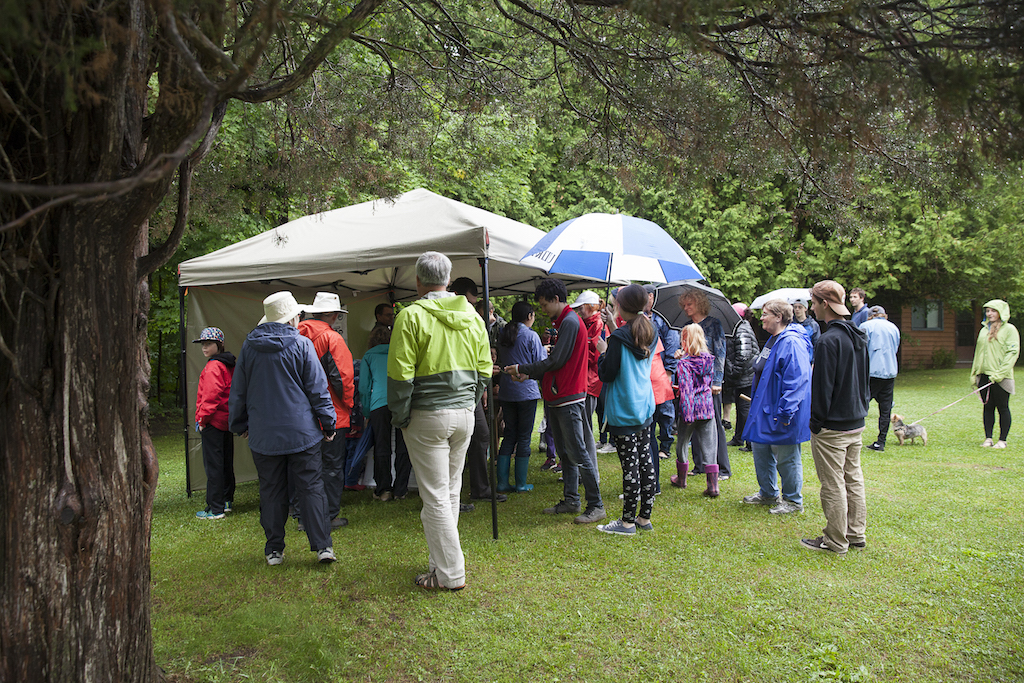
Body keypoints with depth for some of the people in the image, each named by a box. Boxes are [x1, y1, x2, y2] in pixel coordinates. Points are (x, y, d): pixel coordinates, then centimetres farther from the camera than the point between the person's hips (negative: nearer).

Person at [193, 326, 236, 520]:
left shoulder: (213, 367, -15)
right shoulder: (229, 365, 13)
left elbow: (211, 396, -20)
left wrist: (202, 418, -12)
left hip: (213, 422, -9)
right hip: (227, 421, 9)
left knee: (213, 465, -5)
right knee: (226, 462, 15)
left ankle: (215, 509, -2)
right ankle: (226, 501, 25)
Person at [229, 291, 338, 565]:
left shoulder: (249, 347, 2)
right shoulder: (302, 345, -8)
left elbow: (238, 391, 10)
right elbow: (318, 389, -6)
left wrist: (240, 425, 23)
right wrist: (328, 423, 4)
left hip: (263, 436, 3)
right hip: (302, 432, -3)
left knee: (271, 491, 11)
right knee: (311, 488, 3)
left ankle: (274, 549, 17)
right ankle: (322, 545, 1)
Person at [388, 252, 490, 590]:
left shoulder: (412, 315, -11)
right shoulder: (472, 316, 7)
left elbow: (400, 375, -14)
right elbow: (484, 371, 10)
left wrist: (400, 417, -4)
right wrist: (468, 405, 17)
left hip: (428, 416, -6)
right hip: (464, 415, 6)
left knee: (435, 497, 1)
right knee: (451, 492, 17)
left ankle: (450, 574, 6)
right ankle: (443, 559, 25)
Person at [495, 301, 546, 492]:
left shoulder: (502, 335, 6)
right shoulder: (531, 336, -10)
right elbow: (541, 363, -6)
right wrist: (545, 350, 12)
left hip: (506, 392, 5)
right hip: (526, 392, -5)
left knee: (509, 434, 12)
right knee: (524, 436, 3)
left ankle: (502, 482, 9)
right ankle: (521, 483, 8)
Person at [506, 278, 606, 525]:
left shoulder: (570, 322, -13)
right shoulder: (564, 322, 18)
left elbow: (556, 361, -18)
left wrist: (522, 369, -9)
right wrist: (529, 375, 10)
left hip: (569, 400, -10)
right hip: (558, 399, 10)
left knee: (578, 453, -7)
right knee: (565, 452, 13)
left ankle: (596, 505, -1)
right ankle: (571, 500, 21)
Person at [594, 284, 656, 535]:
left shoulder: (620, 337, -16)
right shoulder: (648, 333, 7)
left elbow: (606, 375, -15)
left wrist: (603, 351, 2)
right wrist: (615, 326, 17)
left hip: (625, 413, -8)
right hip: (645, 408, 8)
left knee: (630, 466, -2)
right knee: (645, 462, 11)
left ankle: (628, 521, 6)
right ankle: (645, 516, 20)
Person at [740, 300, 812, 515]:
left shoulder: (792, 343, -20)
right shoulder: (772, 340, 13)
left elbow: (796, 381, -26)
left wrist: (784, 413, -27)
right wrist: (756, 400, 25)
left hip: (780, 414, -10)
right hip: (764, 409, 10)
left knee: (785, 458, 2)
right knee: (761, 451, 18)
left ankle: (793, 501, 18)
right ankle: (767, 493, 33)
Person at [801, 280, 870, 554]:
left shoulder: (829, 340, -20)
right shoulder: (858, 337, 9)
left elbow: (822, 387, -19)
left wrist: (816, 422, -11)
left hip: (832, 428, -9)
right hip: (856, 422, 9)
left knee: (833, 485, 1)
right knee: (853, 479, 17)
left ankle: (836, 542, 10)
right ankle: (856, 534, 27)